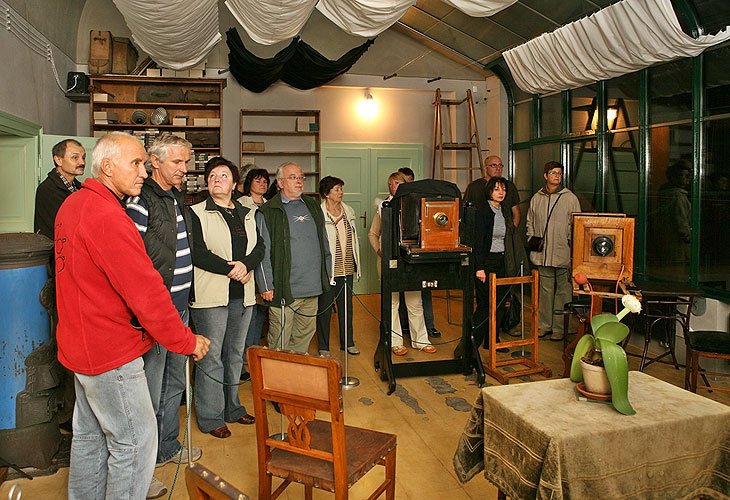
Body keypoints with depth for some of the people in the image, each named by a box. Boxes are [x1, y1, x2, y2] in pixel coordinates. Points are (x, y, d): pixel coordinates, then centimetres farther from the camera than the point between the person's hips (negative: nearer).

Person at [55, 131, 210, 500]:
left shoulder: (72, 205, 9)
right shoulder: (107, 217, -24)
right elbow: (145, 290, -25)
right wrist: (187, 341, -16)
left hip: (82, 344, 10)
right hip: (111, 351, -10)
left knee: (89, 434, 22)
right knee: (135, 441, 1)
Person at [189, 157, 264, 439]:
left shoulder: (247, 215, 15)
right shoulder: (197, 213, -1)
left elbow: (259, 247, 7)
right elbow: (197, 252, -12)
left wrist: (246, 264, -14)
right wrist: (231, 269, -16)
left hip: (242, 294, 5)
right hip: (210, 296, -5)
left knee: (235, 354, 14)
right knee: (211, 356, -1)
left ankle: (232, 407, 29)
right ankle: (210, 417, 12)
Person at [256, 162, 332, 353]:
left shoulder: (313, 207, 15)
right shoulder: (268, 212, -4)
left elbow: (324, 243, 22)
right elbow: (262, 252, -8)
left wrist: (327, 272, 18)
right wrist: (266, 287, -12)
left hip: (313, 288, 6)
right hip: (284, 289, -6)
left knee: (304, 336, 16)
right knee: (279, 344, -1)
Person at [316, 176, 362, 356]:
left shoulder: (348, 211, 11)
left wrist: (356, 263, 17)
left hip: (347, 268, 6)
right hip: (327, 269, -6)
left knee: (346, 306, 15)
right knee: (324, 308, 4)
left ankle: (347, 342, 29)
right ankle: (323, 347, 18)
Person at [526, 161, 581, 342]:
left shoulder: (570, 198, 0)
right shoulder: (536, 198, 10)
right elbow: (530, 223, 20)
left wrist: (573, 250, -8)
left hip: (563, 254, -3)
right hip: (543, 254, 3)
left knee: (563, 290, 2)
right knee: (545, 289, 11)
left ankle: (560, 327, 11)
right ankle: (544, 325, 21)